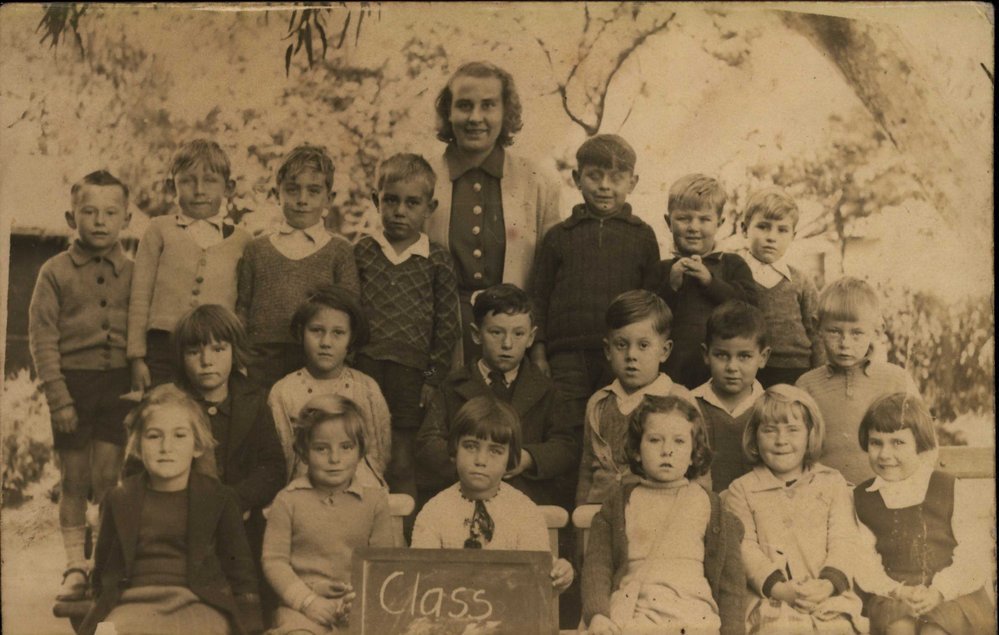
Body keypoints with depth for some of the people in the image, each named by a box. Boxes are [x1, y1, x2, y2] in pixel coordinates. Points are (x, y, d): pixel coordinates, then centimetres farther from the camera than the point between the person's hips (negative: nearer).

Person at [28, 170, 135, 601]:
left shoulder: (133, 273, 5)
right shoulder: (55, 272, 0)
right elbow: (42, 338, -3)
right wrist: (58, 397, -10)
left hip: (119, 382, 1)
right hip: (73, 380, -1)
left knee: (108, 480, 1)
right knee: (74, 482, 6)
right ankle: (75, 568, 17)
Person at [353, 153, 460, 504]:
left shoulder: (437, 259, 1)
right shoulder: (362, 251, 5)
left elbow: (447, 323, 2)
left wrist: (434, 376, -1)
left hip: (411, 369, -1)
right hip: (365, 365, 2)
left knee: (402, 465, 4)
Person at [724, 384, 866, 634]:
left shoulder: (833, 482, 19)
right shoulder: (741, 490, 13)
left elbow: (843, 541, 8)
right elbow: (745, 548, 2)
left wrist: (828, 583, -12)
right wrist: (780, 588, -14)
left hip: (830, 597, 2)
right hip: (772, 601, -2)